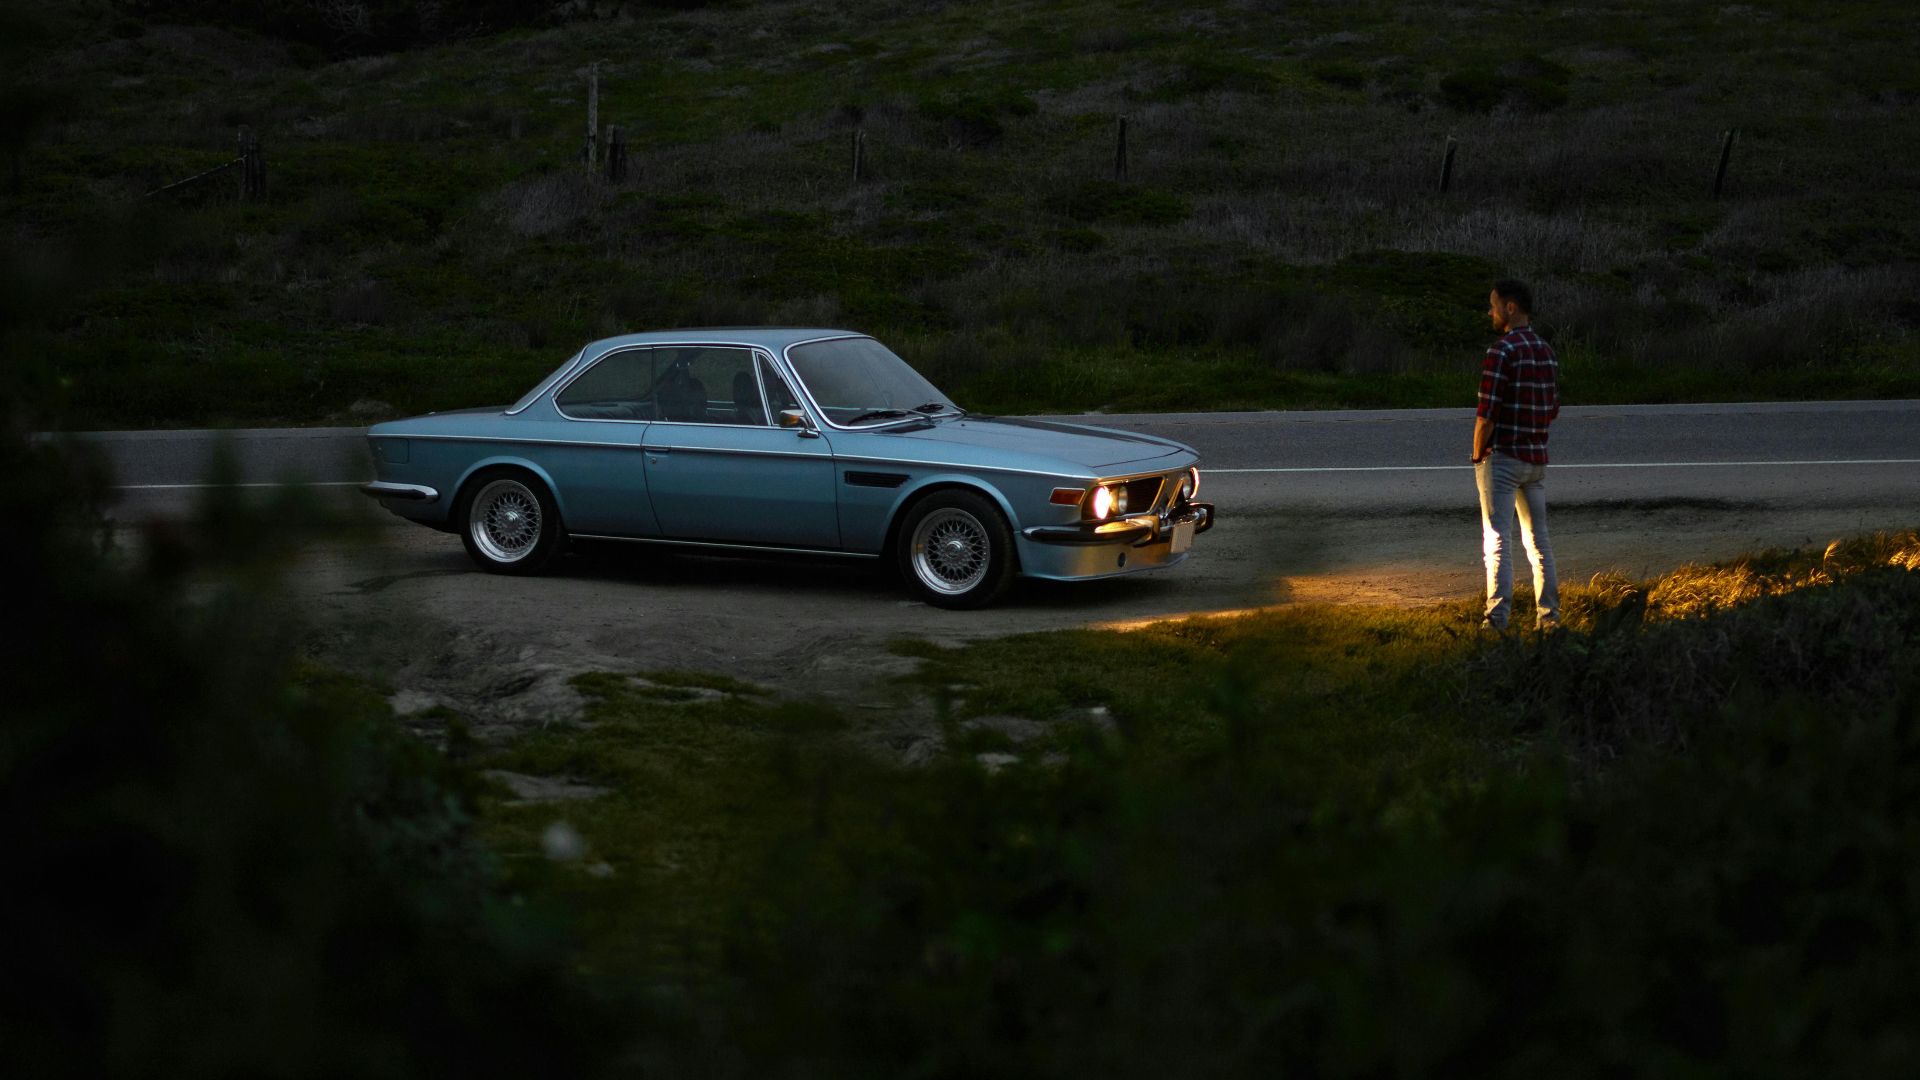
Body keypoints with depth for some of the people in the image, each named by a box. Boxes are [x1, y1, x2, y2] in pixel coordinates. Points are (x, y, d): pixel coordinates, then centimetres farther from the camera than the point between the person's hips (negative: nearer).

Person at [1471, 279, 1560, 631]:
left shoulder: (1501, 352, -15)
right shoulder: (1547, 353, 10)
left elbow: (1487, 413, -17)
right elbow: (1553, 410, 14)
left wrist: (1477, 455, -5)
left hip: (1502, 457, -7)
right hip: (1537, 457, 7)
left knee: (1497, 539, -6)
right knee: (1538, 539, 13)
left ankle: (1497, 618, -11)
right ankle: (1549, 615, 14)